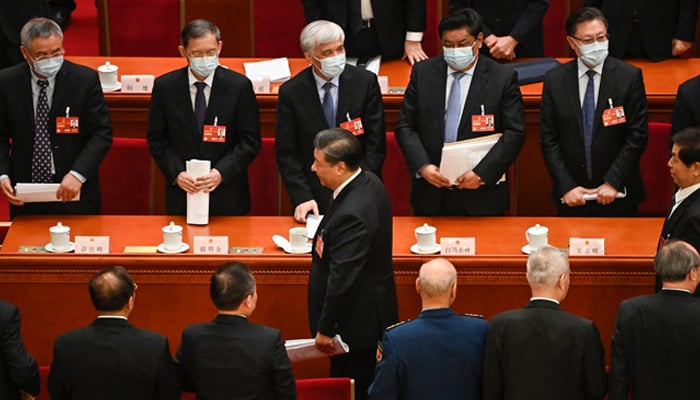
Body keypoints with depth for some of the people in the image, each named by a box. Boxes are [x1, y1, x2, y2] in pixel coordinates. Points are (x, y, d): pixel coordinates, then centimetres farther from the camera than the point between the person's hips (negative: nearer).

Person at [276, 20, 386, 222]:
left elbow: (375, 144, -4)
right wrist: (302, 197, -12)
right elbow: (286, 153, -2)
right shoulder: (291, 92, -4)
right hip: (315, 197, 0)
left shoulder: (365, 82, -4)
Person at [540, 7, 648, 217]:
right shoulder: (554, 80, 0)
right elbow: (549, 141, 0)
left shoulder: (630, 76, -4)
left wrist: (613, 182, -11)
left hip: (617, 194, -1)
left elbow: (637, 136, -6)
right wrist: (567, 187, -8)